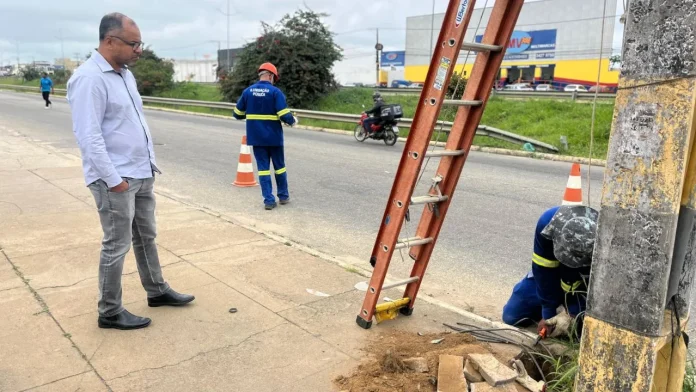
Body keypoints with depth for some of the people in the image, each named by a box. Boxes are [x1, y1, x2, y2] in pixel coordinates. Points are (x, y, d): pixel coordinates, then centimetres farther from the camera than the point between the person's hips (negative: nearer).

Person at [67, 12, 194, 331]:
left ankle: (157, 291, 34)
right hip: (116, 179, -9)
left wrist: (149, 163, 15)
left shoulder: (125, 73, 11)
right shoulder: (89, 78, -17)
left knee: (146, 236, 19)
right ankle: (109, 312, 16)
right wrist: (113, 179, -21)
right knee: (117, 246, 2)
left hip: (142, 174, 9)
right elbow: (88, 136, -21)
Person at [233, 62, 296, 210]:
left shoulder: (248, 91, 1)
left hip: (256, 137, 3)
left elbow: (237, 114, 8)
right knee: (279, 166, 14)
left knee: (263, 167, 7)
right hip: (274, 137, -2)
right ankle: (283, 196, 25)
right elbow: (284, 115, -17)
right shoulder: (275, 91, -11)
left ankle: (269, 200, 4)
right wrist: (293, 121, 4)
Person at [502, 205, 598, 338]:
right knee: (511, 316, 1)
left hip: (587, 287, -1)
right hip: (552, 275, 2)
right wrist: (548, 313, -19)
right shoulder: (548, 222, -35)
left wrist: (571, 315, -27)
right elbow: (544, 270, -24)